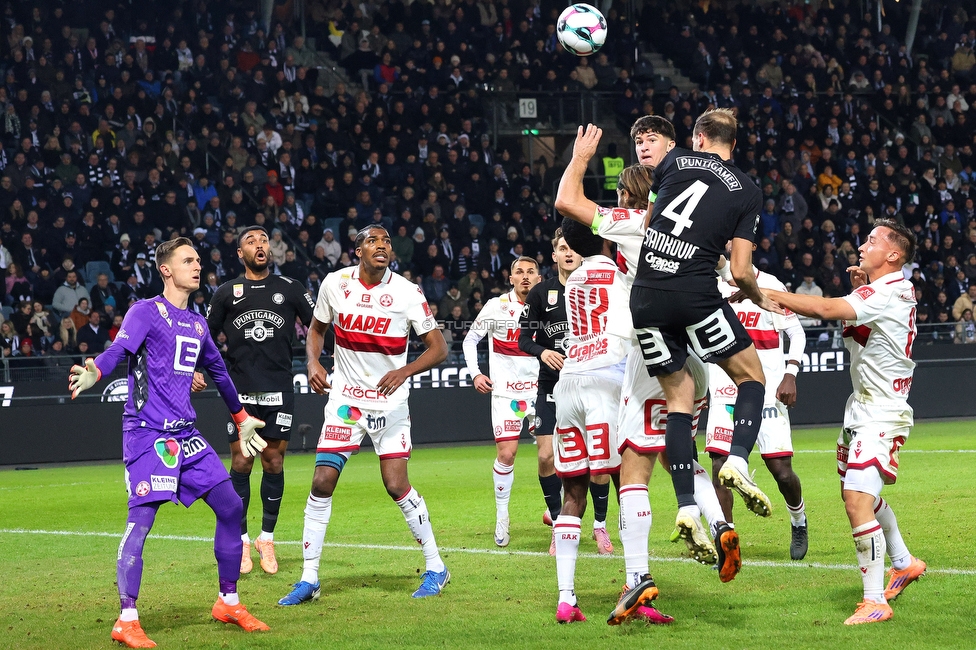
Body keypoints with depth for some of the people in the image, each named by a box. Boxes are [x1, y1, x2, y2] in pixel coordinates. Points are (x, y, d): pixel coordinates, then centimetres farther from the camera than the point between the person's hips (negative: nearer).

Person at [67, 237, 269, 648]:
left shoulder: (196, 323, 18)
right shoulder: (146, 312, -3)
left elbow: (217, 370, 33)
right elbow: (120, 348, -20)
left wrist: (242, 419, 43)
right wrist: (94, 372, -41)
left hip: (185, 434, 7)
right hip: (147, 431, -7)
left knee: (230, 507, 6)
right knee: (141, 519, -14)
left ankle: (228, 603, 20)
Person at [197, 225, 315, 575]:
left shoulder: (290, 288, 6)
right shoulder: (227, 293, 7)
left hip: (279, 390, 0)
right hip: (241, 391, 0)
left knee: (273, 464, 3)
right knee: (241, 464, -1)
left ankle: (267, 539, 14)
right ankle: (241, 541, 8)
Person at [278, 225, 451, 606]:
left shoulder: (406, 292, -10)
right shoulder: (335, 284, -3)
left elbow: (438, 347, -5)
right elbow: (317, 328, 14)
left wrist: (405, 371, -22)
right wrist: (313, 362, -6)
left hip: (390, 401, -2)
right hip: (345, 399, 2)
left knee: (396, 485, -8)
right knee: (322, 483, -5)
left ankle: (435, 568, 10)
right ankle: (309, 580, 4)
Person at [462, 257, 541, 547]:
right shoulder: (497, 306, -1)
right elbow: (470, 340, 8)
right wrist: (475, 373, -3)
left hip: (541, 390, 2)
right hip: (506, 392, -2)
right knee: (506, 454, -9)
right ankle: (501, 518, 6)